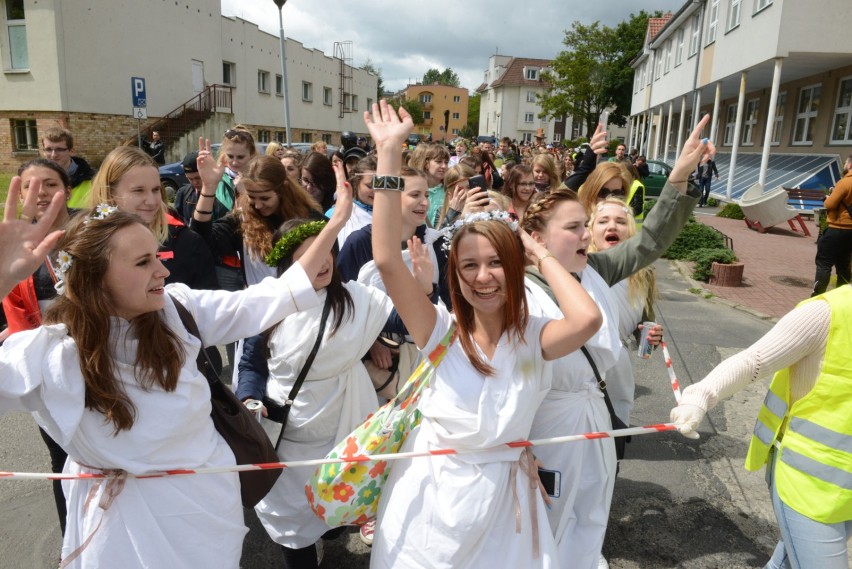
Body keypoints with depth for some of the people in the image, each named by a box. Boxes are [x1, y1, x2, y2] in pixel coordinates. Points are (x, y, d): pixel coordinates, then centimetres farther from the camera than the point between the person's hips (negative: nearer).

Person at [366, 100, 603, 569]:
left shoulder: (534, 337, -10)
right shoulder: (440, 331, -13)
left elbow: (588, 320, -32)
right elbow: (387, 261, -25)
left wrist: (542, 255, -15)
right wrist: (389, 152, -27)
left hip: (502, 498, 1)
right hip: (431, 496, 0)